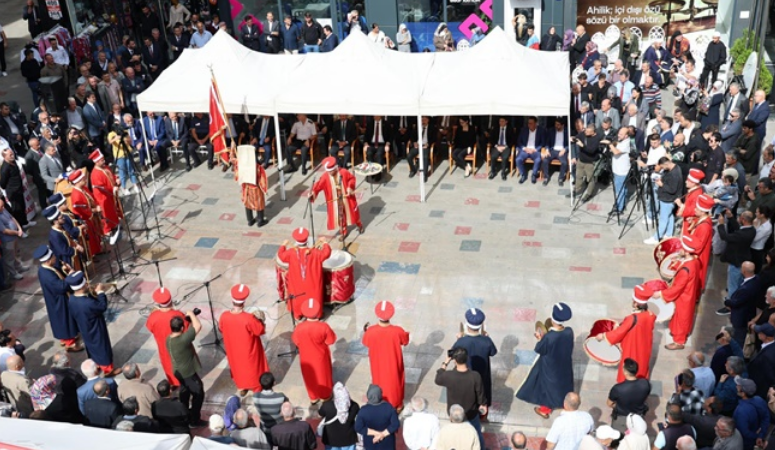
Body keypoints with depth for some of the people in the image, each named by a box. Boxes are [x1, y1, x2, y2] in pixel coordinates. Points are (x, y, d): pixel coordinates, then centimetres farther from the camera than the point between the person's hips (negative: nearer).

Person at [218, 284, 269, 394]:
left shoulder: (224, 316, -23)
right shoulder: (249, 318, -36)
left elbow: (221, 329, -2)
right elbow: (261, 330, -20)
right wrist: (260, 320, -2)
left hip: (234, 350, 4)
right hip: (249, 351, -4)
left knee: (237, 367, 30)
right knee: (253, 368, 23)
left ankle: (241, 388, 51)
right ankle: (257, 389, 44)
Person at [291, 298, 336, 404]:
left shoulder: (299, 328, -26)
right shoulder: (323, 327, -31)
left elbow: (296, 341, -7)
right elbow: (331, 340, -14)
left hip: (307, 358, 1)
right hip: (320, 357, -1)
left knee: (310, 377, 25)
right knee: (323, 375, 25)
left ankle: (313, 397, 44)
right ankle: (326, 396, 46)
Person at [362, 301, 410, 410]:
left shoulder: (371, 331, -29)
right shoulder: (397, 331, -31)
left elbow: (365, 343, -7)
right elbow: (405, 342, -9)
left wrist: (365, 331, 10)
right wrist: (406, 334, 11)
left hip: (378, 364, 1)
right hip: (393, 363, -1)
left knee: (380, 382, 26)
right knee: (395, 382, 25)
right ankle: (397, 404, 46)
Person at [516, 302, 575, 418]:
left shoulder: (548, 337, -37)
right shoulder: (569, 331, -22)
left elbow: (539, 350, -20)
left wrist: (540, 339, -4)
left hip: (550, 366, -4)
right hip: (564, 364, 4)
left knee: (548, 384, 19)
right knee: (563, 381, 30)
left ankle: (545, 409, 40)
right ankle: (563, 401, 56)